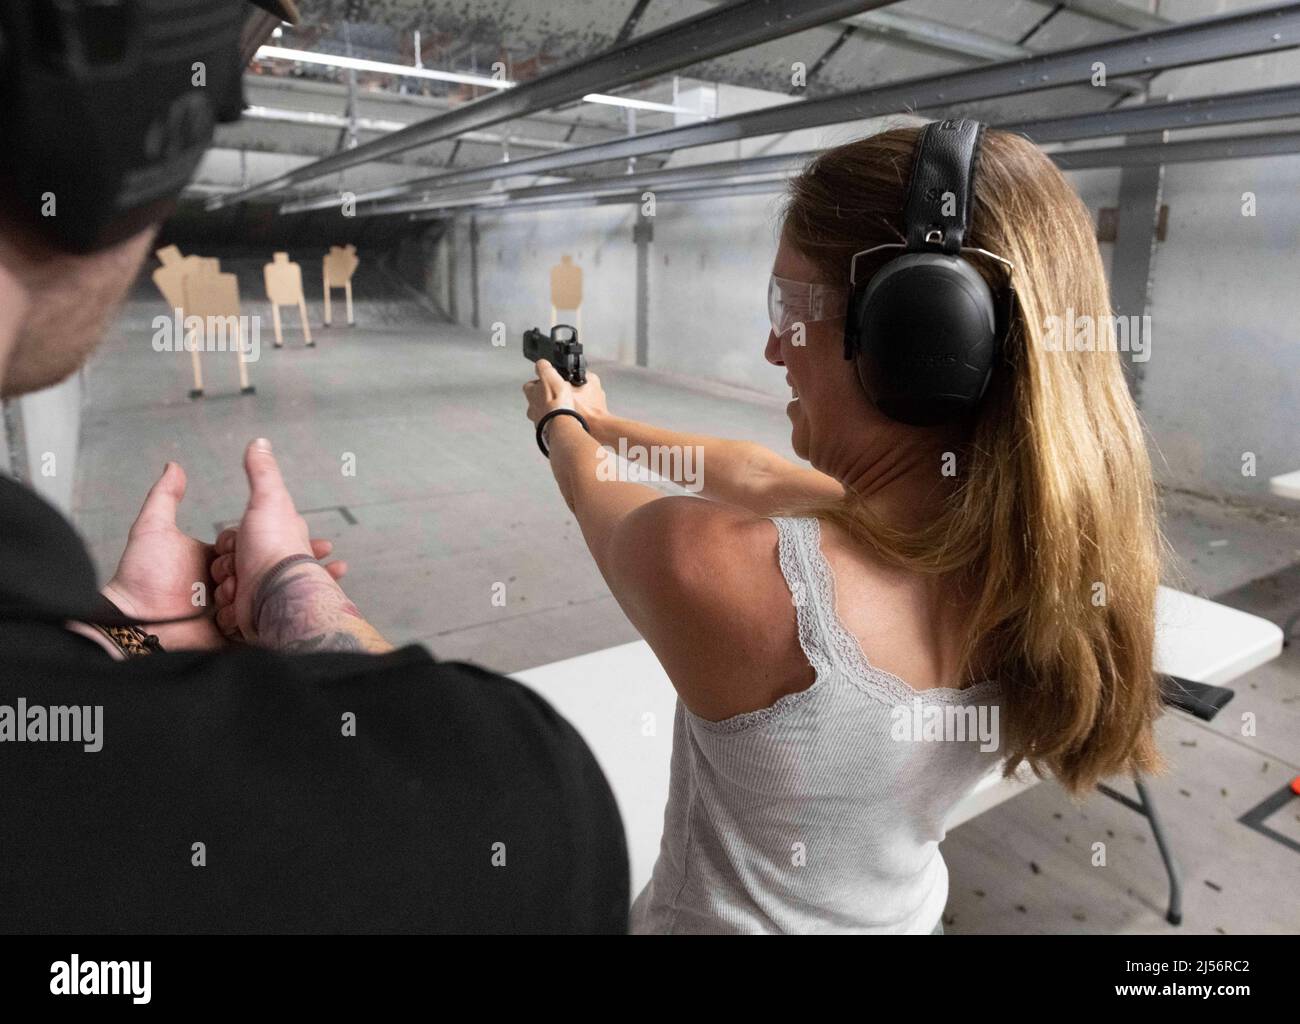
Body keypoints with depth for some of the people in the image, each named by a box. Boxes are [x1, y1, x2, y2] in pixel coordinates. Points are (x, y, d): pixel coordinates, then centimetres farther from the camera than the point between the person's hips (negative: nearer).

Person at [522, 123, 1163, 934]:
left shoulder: (707, 563, -37)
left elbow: (596, 494, -12)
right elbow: (758, 480, -3)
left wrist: (561, 423, 10)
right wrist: (603, 421, 11)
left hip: (717, 919, -4)